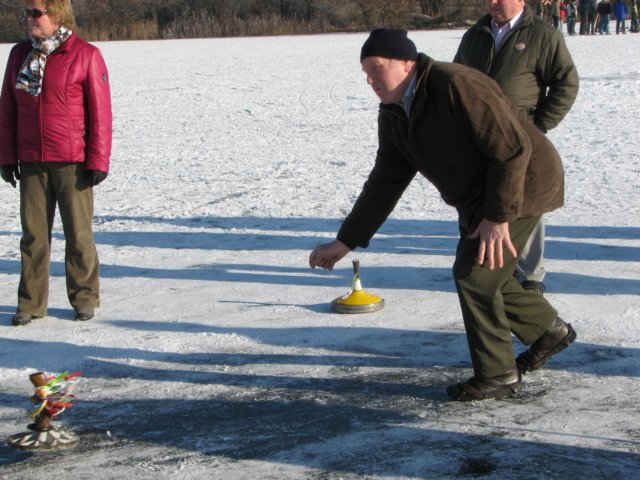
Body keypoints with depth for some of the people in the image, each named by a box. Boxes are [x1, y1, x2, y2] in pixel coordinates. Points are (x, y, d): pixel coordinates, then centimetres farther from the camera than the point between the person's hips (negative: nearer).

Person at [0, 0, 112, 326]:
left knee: (78, 234, 4)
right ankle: (31, 302, 14)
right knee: (33, 234, 6)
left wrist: (98, 161, -9)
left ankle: (84, 298, 17)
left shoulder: (85, 55, -5)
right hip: (31, 164, 4)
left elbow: (100, 112, -6)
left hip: (72, 162, -4)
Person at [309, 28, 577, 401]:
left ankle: (498, 375, 2)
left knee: (475, 273, -12)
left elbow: (512, 148, -27)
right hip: (477, 196, 9)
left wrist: (498, 216, -27)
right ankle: (550, 331, 39)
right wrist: (345, 242, 2)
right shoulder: (394, 116, 0)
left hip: (521, 185, -9)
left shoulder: (456, 86, -28)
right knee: (485, 276, 17)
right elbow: (385, 183, 5)